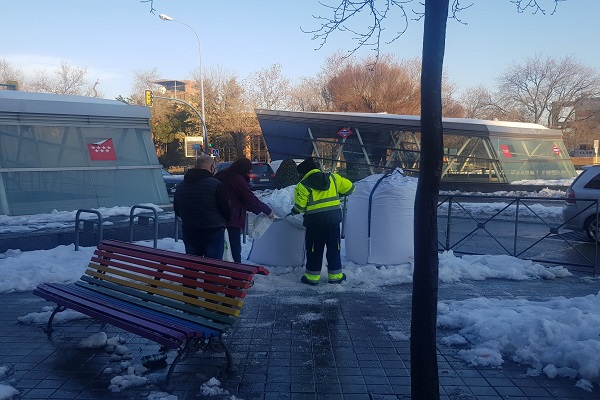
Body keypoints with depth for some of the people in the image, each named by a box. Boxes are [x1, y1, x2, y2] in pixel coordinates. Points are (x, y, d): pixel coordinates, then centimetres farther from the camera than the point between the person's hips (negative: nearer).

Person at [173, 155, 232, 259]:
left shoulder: (180, 186, 8)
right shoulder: (215, 185, -13)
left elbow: (177, 211, 17)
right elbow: (227, 211, -9)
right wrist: (221, 222, 11)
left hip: (189, 233, 6)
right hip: (213, 233, -5)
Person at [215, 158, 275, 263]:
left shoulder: (222, 175, 15)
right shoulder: (237, 179, -13)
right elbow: (250, 199, -13)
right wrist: (268, 211, -3)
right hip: (232, 219, -9)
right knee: (235, 249, -4)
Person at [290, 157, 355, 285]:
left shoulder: (302, 186, -5)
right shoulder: (332, 178, 6)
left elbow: (299, 207, -7)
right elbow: (349, 187, 10)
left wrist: (294, 211, 15)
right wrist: (337, 194, 27)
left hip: (315, 222, -3)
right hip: (333, 219, 3)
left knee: (314, 250, 10)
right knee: (334, 248, 14)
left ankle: (312, 276, 15)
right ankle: (335, 275, 20)